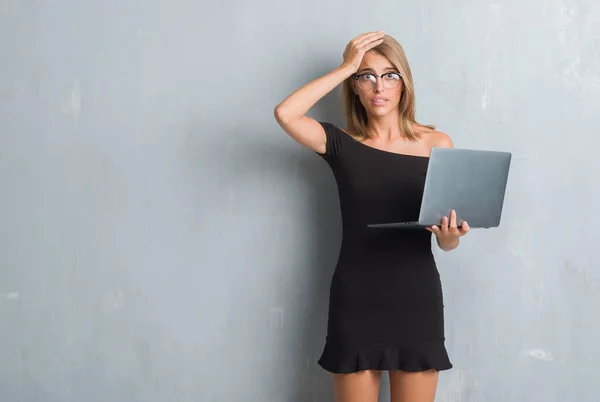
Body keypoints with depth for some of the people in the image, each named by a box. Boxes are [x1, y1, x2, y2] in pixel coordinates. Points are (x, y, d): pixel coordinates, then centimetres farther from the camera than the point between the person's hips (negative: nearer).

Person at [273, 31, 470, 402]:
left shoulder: (437, 144, 1)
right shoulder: (342, 144, 1)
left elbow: (447, 239, 4)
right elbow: (285, 113, -18)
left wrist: (451, 236, -20)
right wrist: (346, 66, -13)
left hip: (417, 298, 0)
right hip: (356, 300, 0)